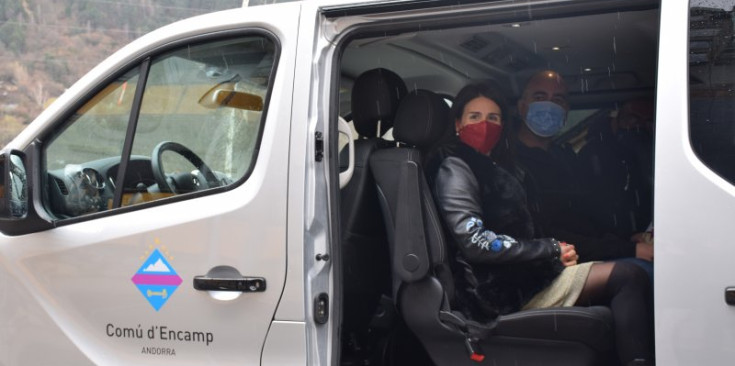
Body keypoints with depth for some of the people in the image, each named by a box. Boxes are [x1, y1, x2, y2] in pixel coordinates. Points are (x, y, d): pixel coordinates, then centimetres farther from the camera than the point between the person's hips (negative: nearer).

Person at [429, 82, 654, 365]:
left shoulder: (491, 169, 23)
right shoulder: (455, 170, -6)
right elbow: (475, 243, -19)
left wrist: (554, 248, -1)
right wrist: (551, 250, -13)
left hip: (520, 275, 9)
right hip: (500, 292, -9)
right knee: (628, 277, -16)